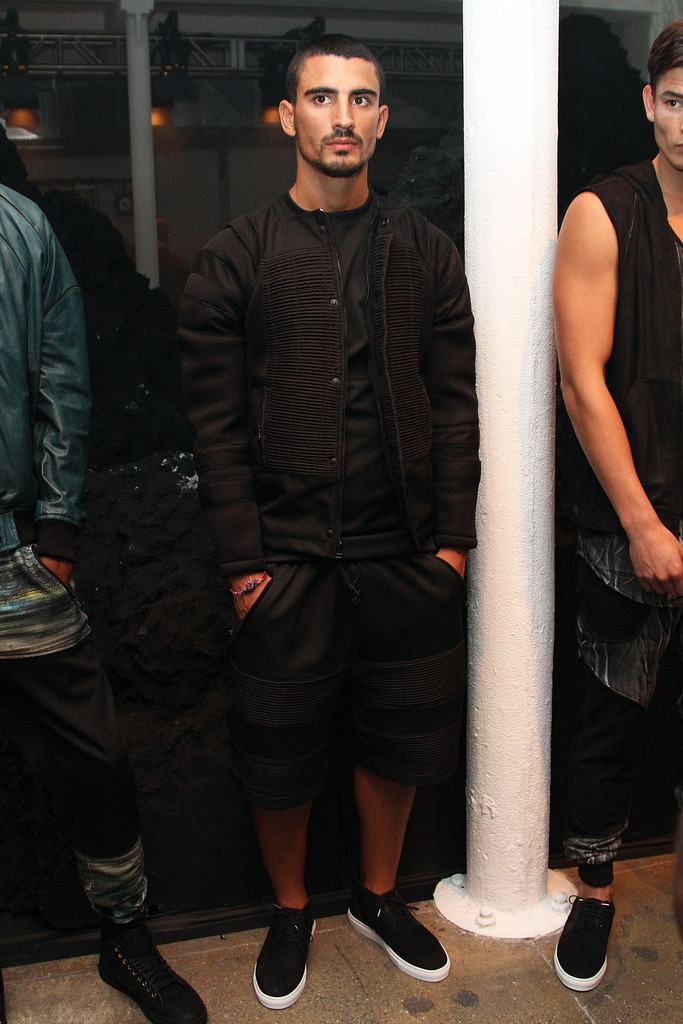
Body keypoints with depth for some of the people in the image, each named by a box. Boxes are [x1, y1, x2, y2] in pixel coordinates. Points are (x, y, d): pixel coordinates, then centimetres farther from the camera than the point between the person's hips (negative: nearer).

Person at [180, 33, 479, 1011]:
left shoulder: (425, 252, 6)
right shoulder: (236, 258, 0)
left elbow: (456, 404, 5)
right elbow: (216, 420, -4)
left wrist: (453, 536, 0)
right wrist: (243, 557, -9)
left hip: (407, 557, 2)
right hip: (286, 560, -2)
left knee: (400, 738, 13)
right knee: (278, 750, 9)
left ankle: (378, 895, 38)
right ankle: (291, 911, 34)